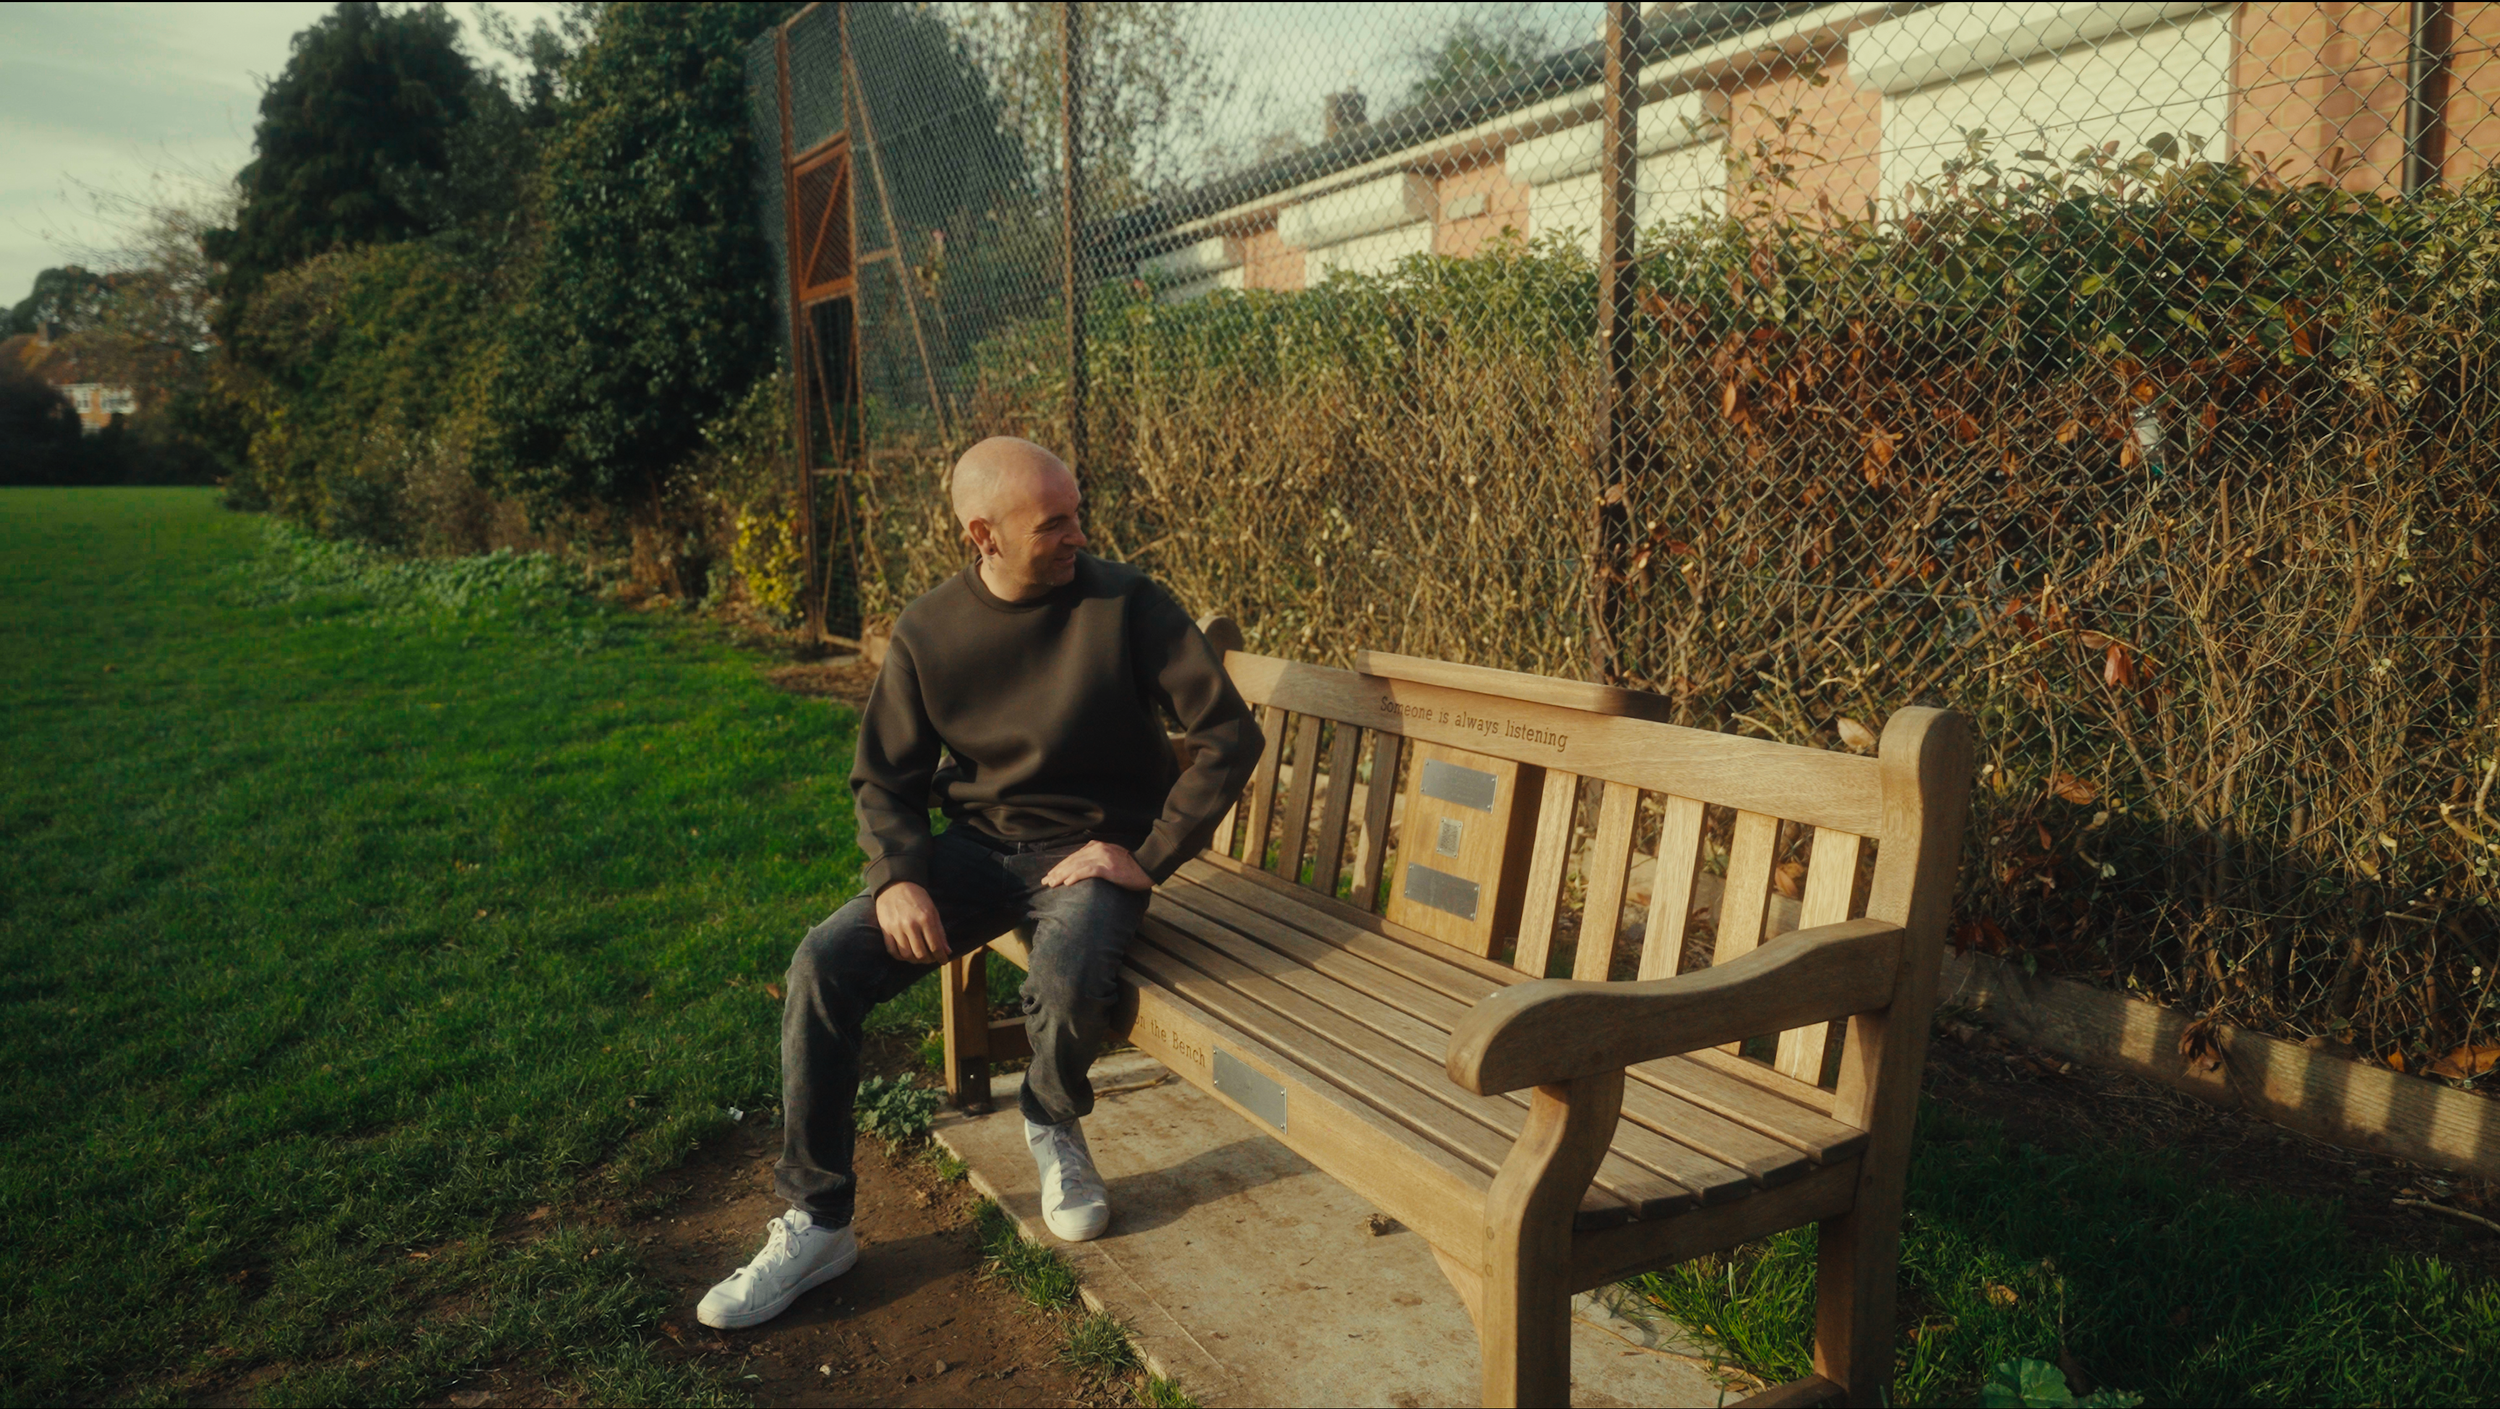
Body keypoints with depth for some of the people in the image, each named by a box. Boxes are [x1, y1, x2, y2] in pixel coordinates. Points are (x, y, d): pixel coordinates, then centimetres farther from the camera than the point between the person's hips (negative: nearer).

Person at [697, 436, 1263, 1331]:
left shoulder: (1124, 604, -11)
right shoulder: (928, 633, -2)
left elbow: (1230, 735, -12)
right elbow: (885, 777, 6)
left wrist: (1149, 857, -16)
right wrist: (898, 877, -13)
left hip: (1088, 850, -3)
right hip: (975, 846, 3)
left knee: (1067, 983, -34)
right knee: (823, 965, -17)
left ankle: (1054, 1128, 4)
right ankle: (816, 1224, -2)